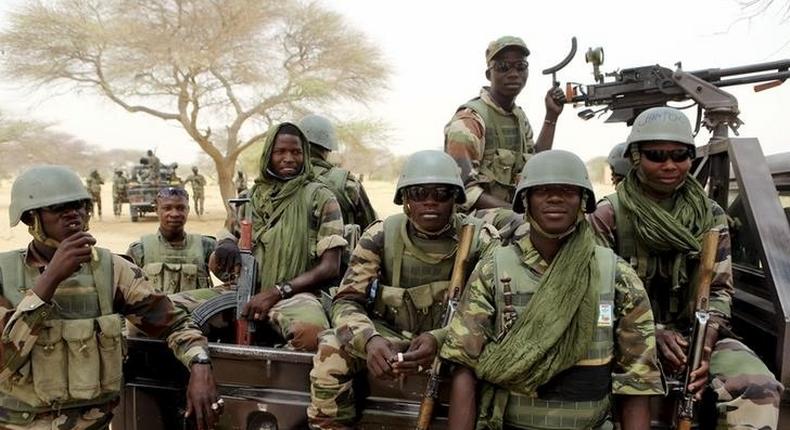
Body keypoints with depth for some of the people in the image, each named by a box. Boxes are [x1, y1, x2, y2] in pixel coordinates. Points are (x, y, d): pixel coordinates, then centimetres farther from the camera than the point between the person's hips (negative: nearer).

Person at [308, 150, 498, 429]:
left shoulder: (481, 240, -10)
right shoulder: (381, 235, -9)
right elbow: (346, 301, -12)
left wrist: (440, 339, -34)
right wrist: (370, 340, -36)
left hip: (451, 341, 0)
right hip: (390, 336, 1)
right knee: (331, 350, -25)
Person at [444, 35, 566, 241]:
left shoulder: (519, 116, 16)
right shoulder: (470, 119, -11)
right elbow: (462, 189, -18)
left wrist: (551, 117, 13)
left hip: (510, 210, 8)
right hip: (475, 214, -8)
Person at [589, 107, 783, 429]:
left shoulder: (710, 216, 6)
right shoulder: (609, 216, -4)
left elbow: (720, 290, 4)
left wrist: (705, 341, -16)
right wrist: (653, 334, -20)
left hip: (694, 334, 3)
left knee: (760, 388, -23)